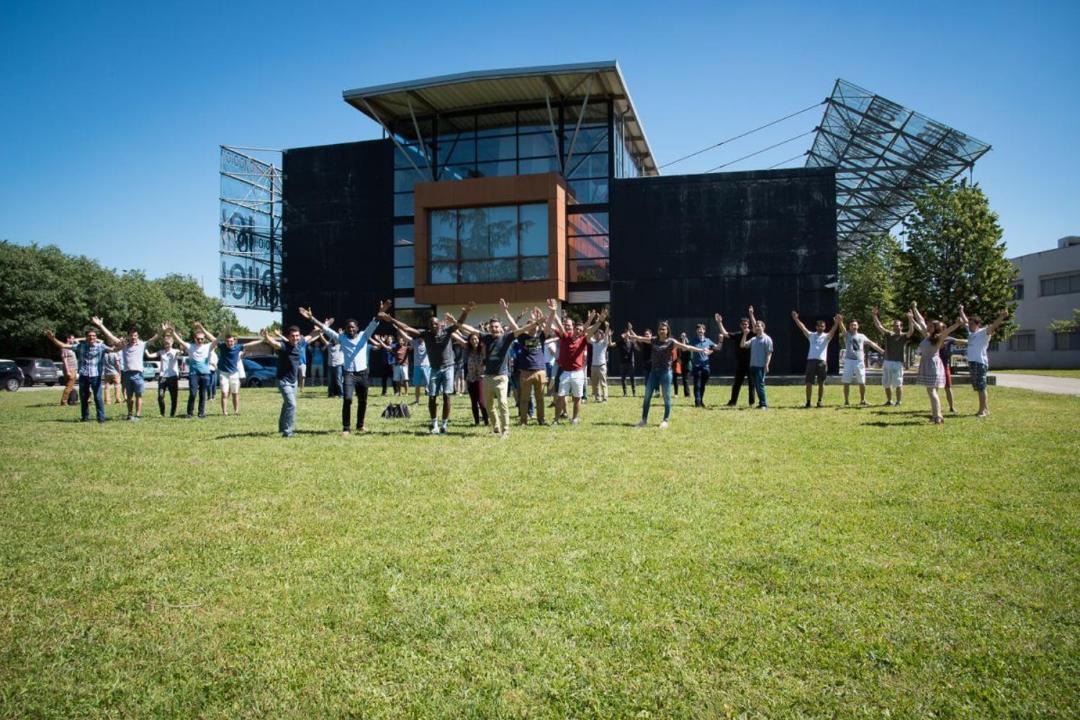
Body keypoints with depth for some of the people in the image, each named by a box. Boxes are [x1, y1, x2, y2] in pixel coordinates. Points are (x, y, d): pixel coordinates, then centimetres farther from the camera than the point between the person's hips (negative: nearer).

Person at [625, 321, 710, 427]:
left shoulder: (671, 342, -5)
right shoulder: (653, 340, 7)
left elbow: (686, 347, -12)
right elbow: (638, 338, 14)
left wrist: (702, 350, -20)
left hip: (666, 372, -4)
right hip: (653, 371, 4)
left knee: (666, 398, 2)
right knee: (647, 396, 5)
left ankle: (665, 420, 13)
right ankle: (644, 419, 15)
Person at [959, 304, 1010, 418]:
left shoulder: (983, 332, -4)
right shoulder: (970, 332, 17)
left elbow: (993, 326, -22)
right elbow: (965, 321, 33)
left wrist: (1002, 317, -38)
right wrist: (961, 311, 42)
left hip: (980, 363, -8)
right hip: (971, 363, 8)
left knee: (981, 388, -7)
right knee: (979, 388, 11)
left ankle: (982, 410, -4)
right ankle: (986, 409, 18)